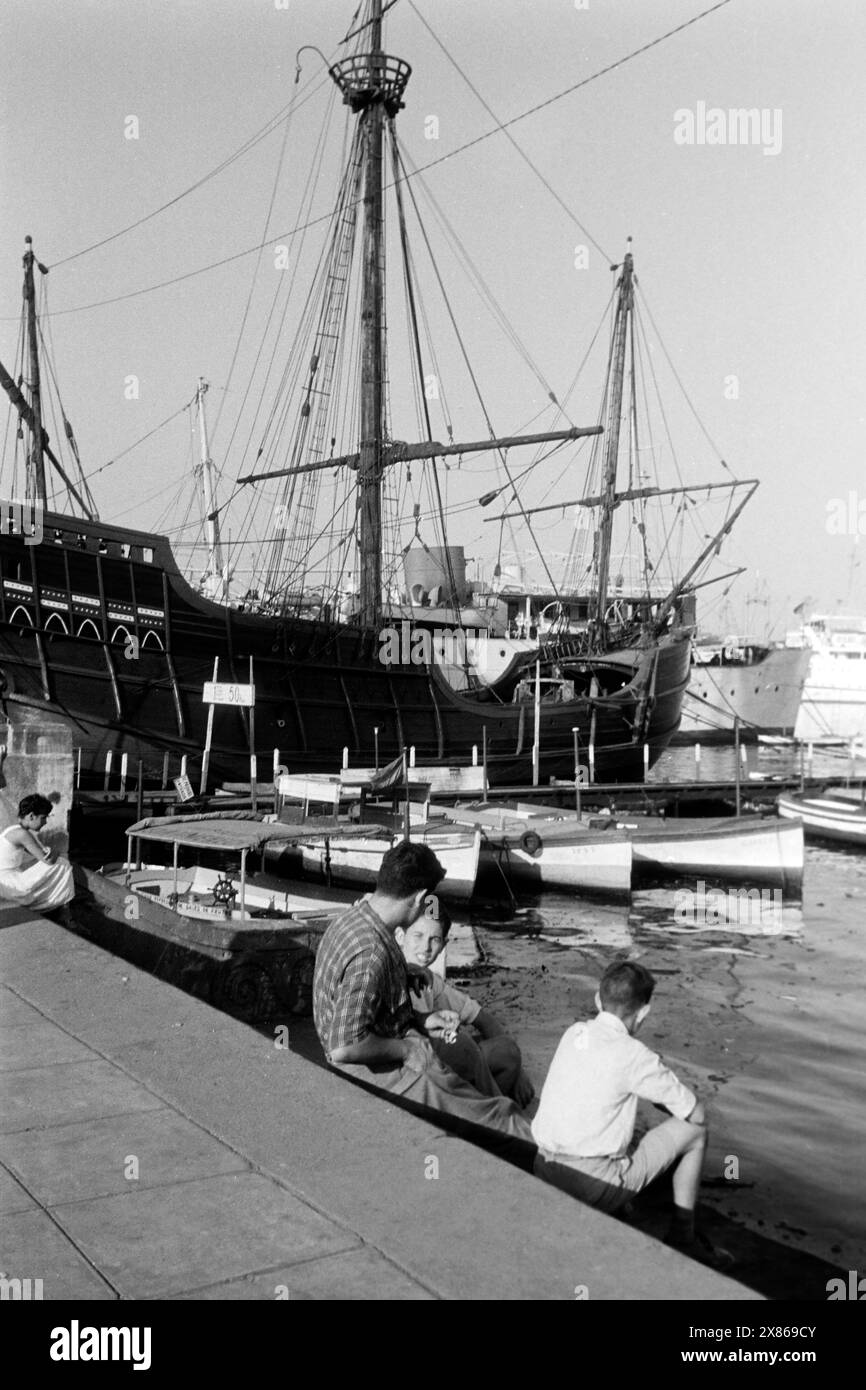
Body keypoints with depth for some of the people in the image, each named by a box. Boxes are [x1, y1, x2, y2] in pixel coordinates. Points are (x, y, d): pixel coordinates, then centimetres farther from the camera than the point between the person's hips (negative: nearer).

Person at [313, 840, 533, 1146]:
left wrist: (420, 1020, 7)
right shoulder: (370, 954, -31)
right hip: (376, 1074, -10)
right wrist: (406, 1048, -18)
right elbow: (344, 1048, -32)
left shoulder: (356, 916, 0)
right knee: (496, 1116, -1)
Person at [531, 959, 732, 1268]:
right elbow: (696, 1113, -2)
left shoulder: (572, 1034, 6)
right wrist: (667, 1094, 19)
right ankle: (683, 1239, 21)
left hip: (543, 1173, 7)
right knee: (694, 1130, 9)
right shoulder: (634, 1055, -12)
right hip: (595, 1188, -6)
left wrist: (656, 1088, 20)